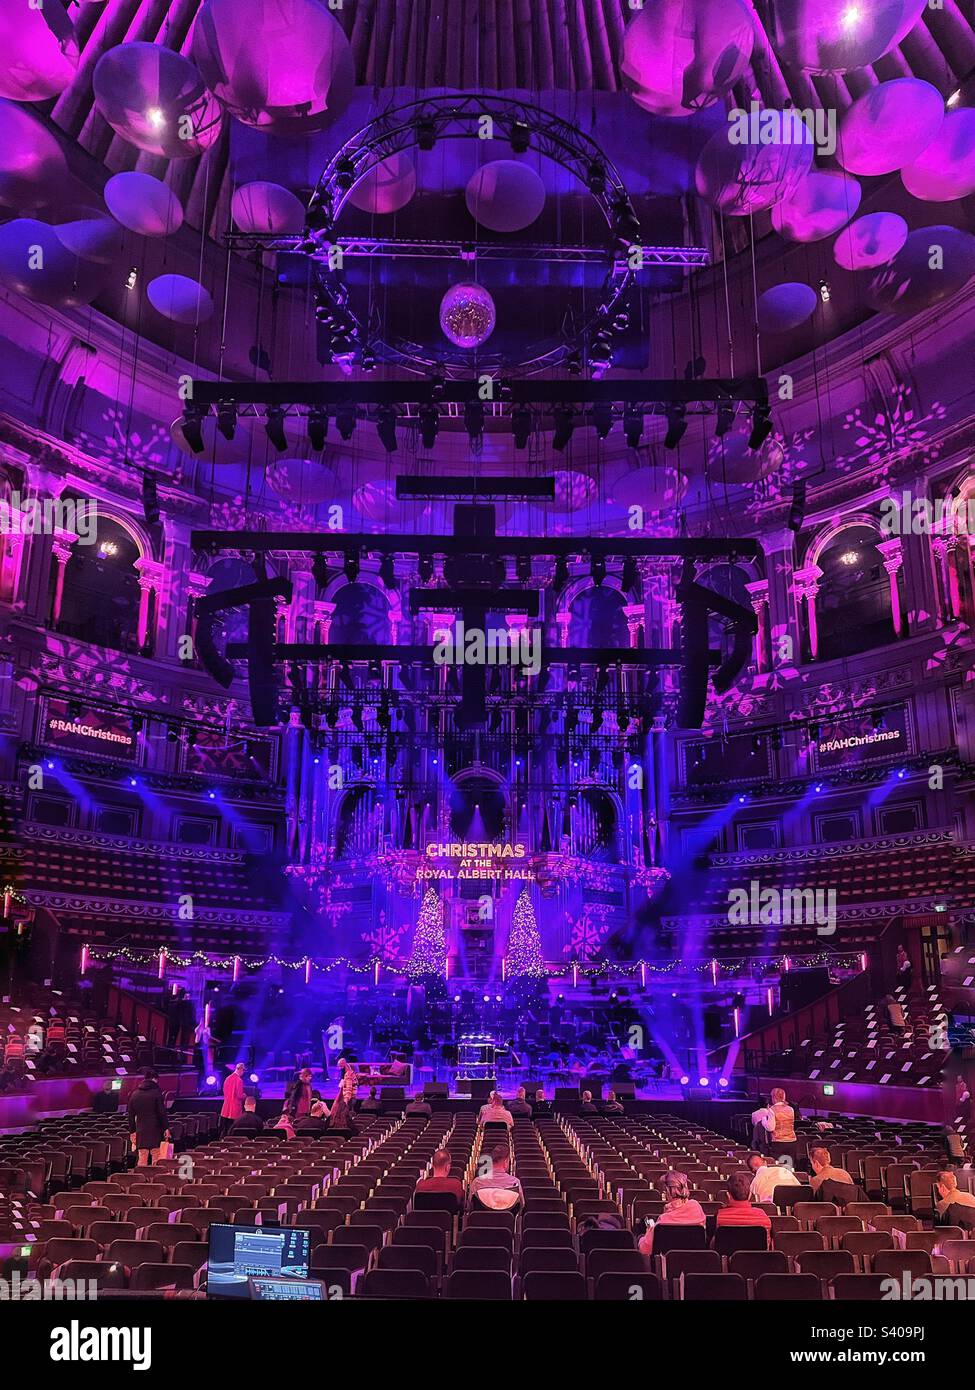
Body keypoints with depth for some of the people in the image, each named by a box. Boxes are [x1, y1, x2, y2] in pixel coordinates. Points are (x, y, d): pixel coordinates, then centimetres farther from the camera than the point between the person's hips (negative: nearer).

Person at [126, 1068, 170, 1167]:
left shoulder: (134, 1094, 9)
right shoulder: (156, 1093, -6)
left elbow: (131, 1115, 13)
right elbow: (162, 1112, -9)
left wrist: (132, 1131, 20)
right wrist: (166, 1128, -3)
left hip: (141, 1131, 4)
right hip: (155, 1129, -4)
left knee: (142, 1158, 7)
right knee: (156, 1158, 2)